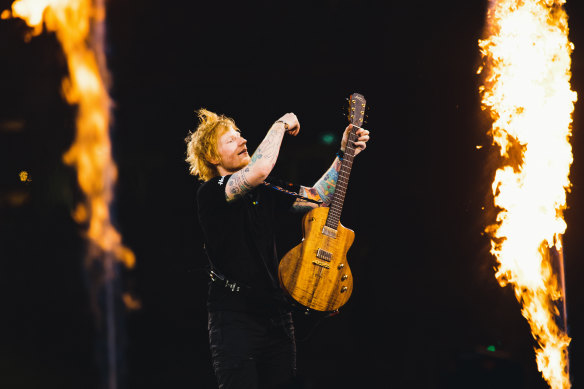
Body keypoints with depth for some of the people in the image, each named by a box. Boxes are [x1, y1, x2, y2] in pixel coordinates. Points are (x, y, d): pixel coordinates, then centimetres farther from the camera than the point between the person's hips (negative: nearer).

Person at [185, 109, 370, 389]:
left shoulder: (262, 193, 15)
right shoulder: (210, 193, -9)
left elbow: (317, 197, 18)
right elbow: (259, 171, -26)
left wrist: (344, 154, 10)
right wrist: (282, 124, -13)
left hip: (276, 312, 7)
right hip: (235, 317, -7)